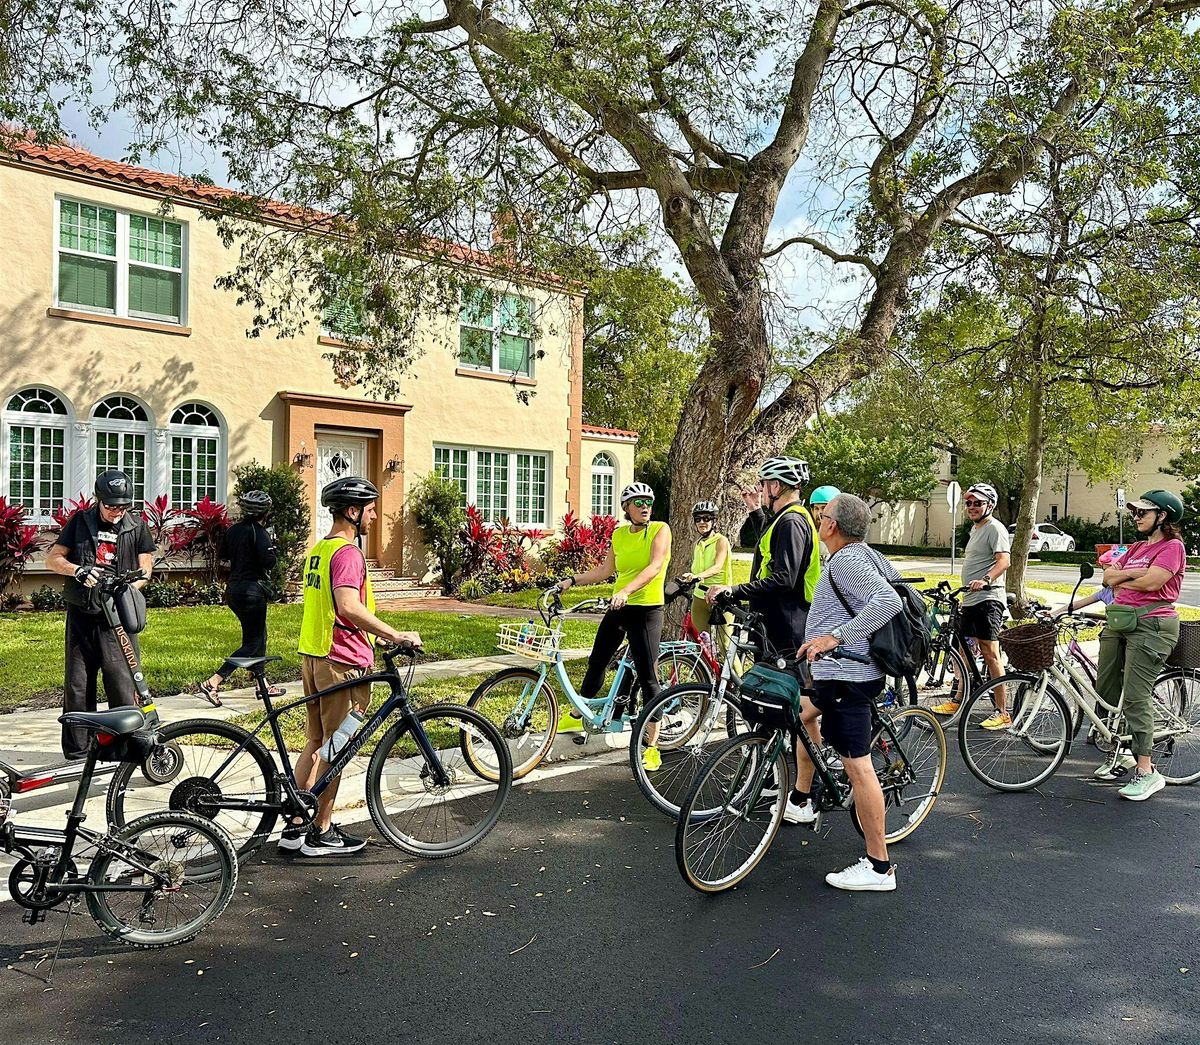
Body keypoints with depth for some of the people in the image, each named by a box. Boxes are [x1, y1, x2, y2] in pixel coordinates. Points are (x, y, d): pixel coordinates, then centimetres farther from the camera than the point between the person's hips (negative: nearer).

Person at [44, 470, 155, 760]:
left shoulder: (137, 525, 4)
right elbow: (52, 559, 6)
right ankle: (77, 752, 17)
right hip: (81, 616, 2)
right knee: (77, 685, 7)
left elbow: (145, 568, 2)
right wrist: (77, 570, -15)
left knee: (124, 683, -6)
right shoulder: (80, 521, 5)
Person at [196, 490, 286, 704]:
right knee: (252, 643, -3)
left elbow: (223, 553, 22)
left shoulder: (234, 529, 8)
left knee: (258, 636, 20)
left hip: (233, 589, 9)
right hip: (252, 590, -9)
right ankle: (211, 683, -13)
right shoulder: (259, 531, -15)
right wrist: (272, 543, -6)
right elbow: (268, 561, -23)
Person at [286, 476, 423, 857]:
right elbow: (349, 606, -32)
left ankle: (295, 827, 22)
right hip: (342, 661, -9)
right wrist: (395, 634, -30)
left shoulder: (319, 548, 15)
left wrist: (382, 635, 26)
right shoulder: (347, 551, -17)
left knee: (315, 743, 16)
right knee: (335, 748, 2)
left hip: (313, 654, 9)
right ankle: (321, 833, 13)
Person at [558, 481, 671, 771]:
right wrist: (572, 580, 10)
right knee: (596, 662, 15)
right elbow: (606, 570, 17)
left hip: (647, 610, -5)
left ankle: (652, 747, 1)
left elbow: (655, 566, -22)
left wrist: (627, 590, -35)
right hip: (618, 608, 6)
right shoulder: (619, 534, 8)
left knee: (647, 677, -6)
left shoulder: (660, 530, -8)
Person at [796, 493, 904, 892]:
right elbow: (897, 589, 22)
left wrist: (835, 637, -30)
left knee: (857, 765, -7)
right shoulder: (867, 554, 10)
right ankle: (801, 800, 41)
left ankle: (879, 867, 0)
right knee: (804, 712, 30)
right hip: (845, 672, 11)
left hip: (847, 676, -11)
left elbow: (889, 602, -31)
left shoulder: (845, 560, -18)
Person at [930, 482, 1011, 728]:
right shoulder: (975, 529, 20)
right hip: (970, 599, 10)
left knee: (990, 654, -11)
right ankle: (959, 701, 29)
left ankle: (1003, 713, -8)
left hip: (988, 599, -10)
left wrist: (985, 580, -37)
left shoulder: (995, 528, -10)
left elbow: (1004, 561, -22)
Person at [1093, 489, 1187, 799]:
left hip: (1151, 625, -8)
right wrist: (1132, 575, -8)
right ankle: (1119, 754, 22)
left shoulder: (1172, 547, -5)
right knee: (1104, 692, 9)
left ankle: (1146, 772, -7)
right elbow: (1108, 576, 9)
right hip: (1119, 621, 9)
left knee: (1136, 698, -13)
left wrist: (1120, 584, -2)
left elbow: (1150, 582, -18)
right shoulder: (1136, 549, 20)